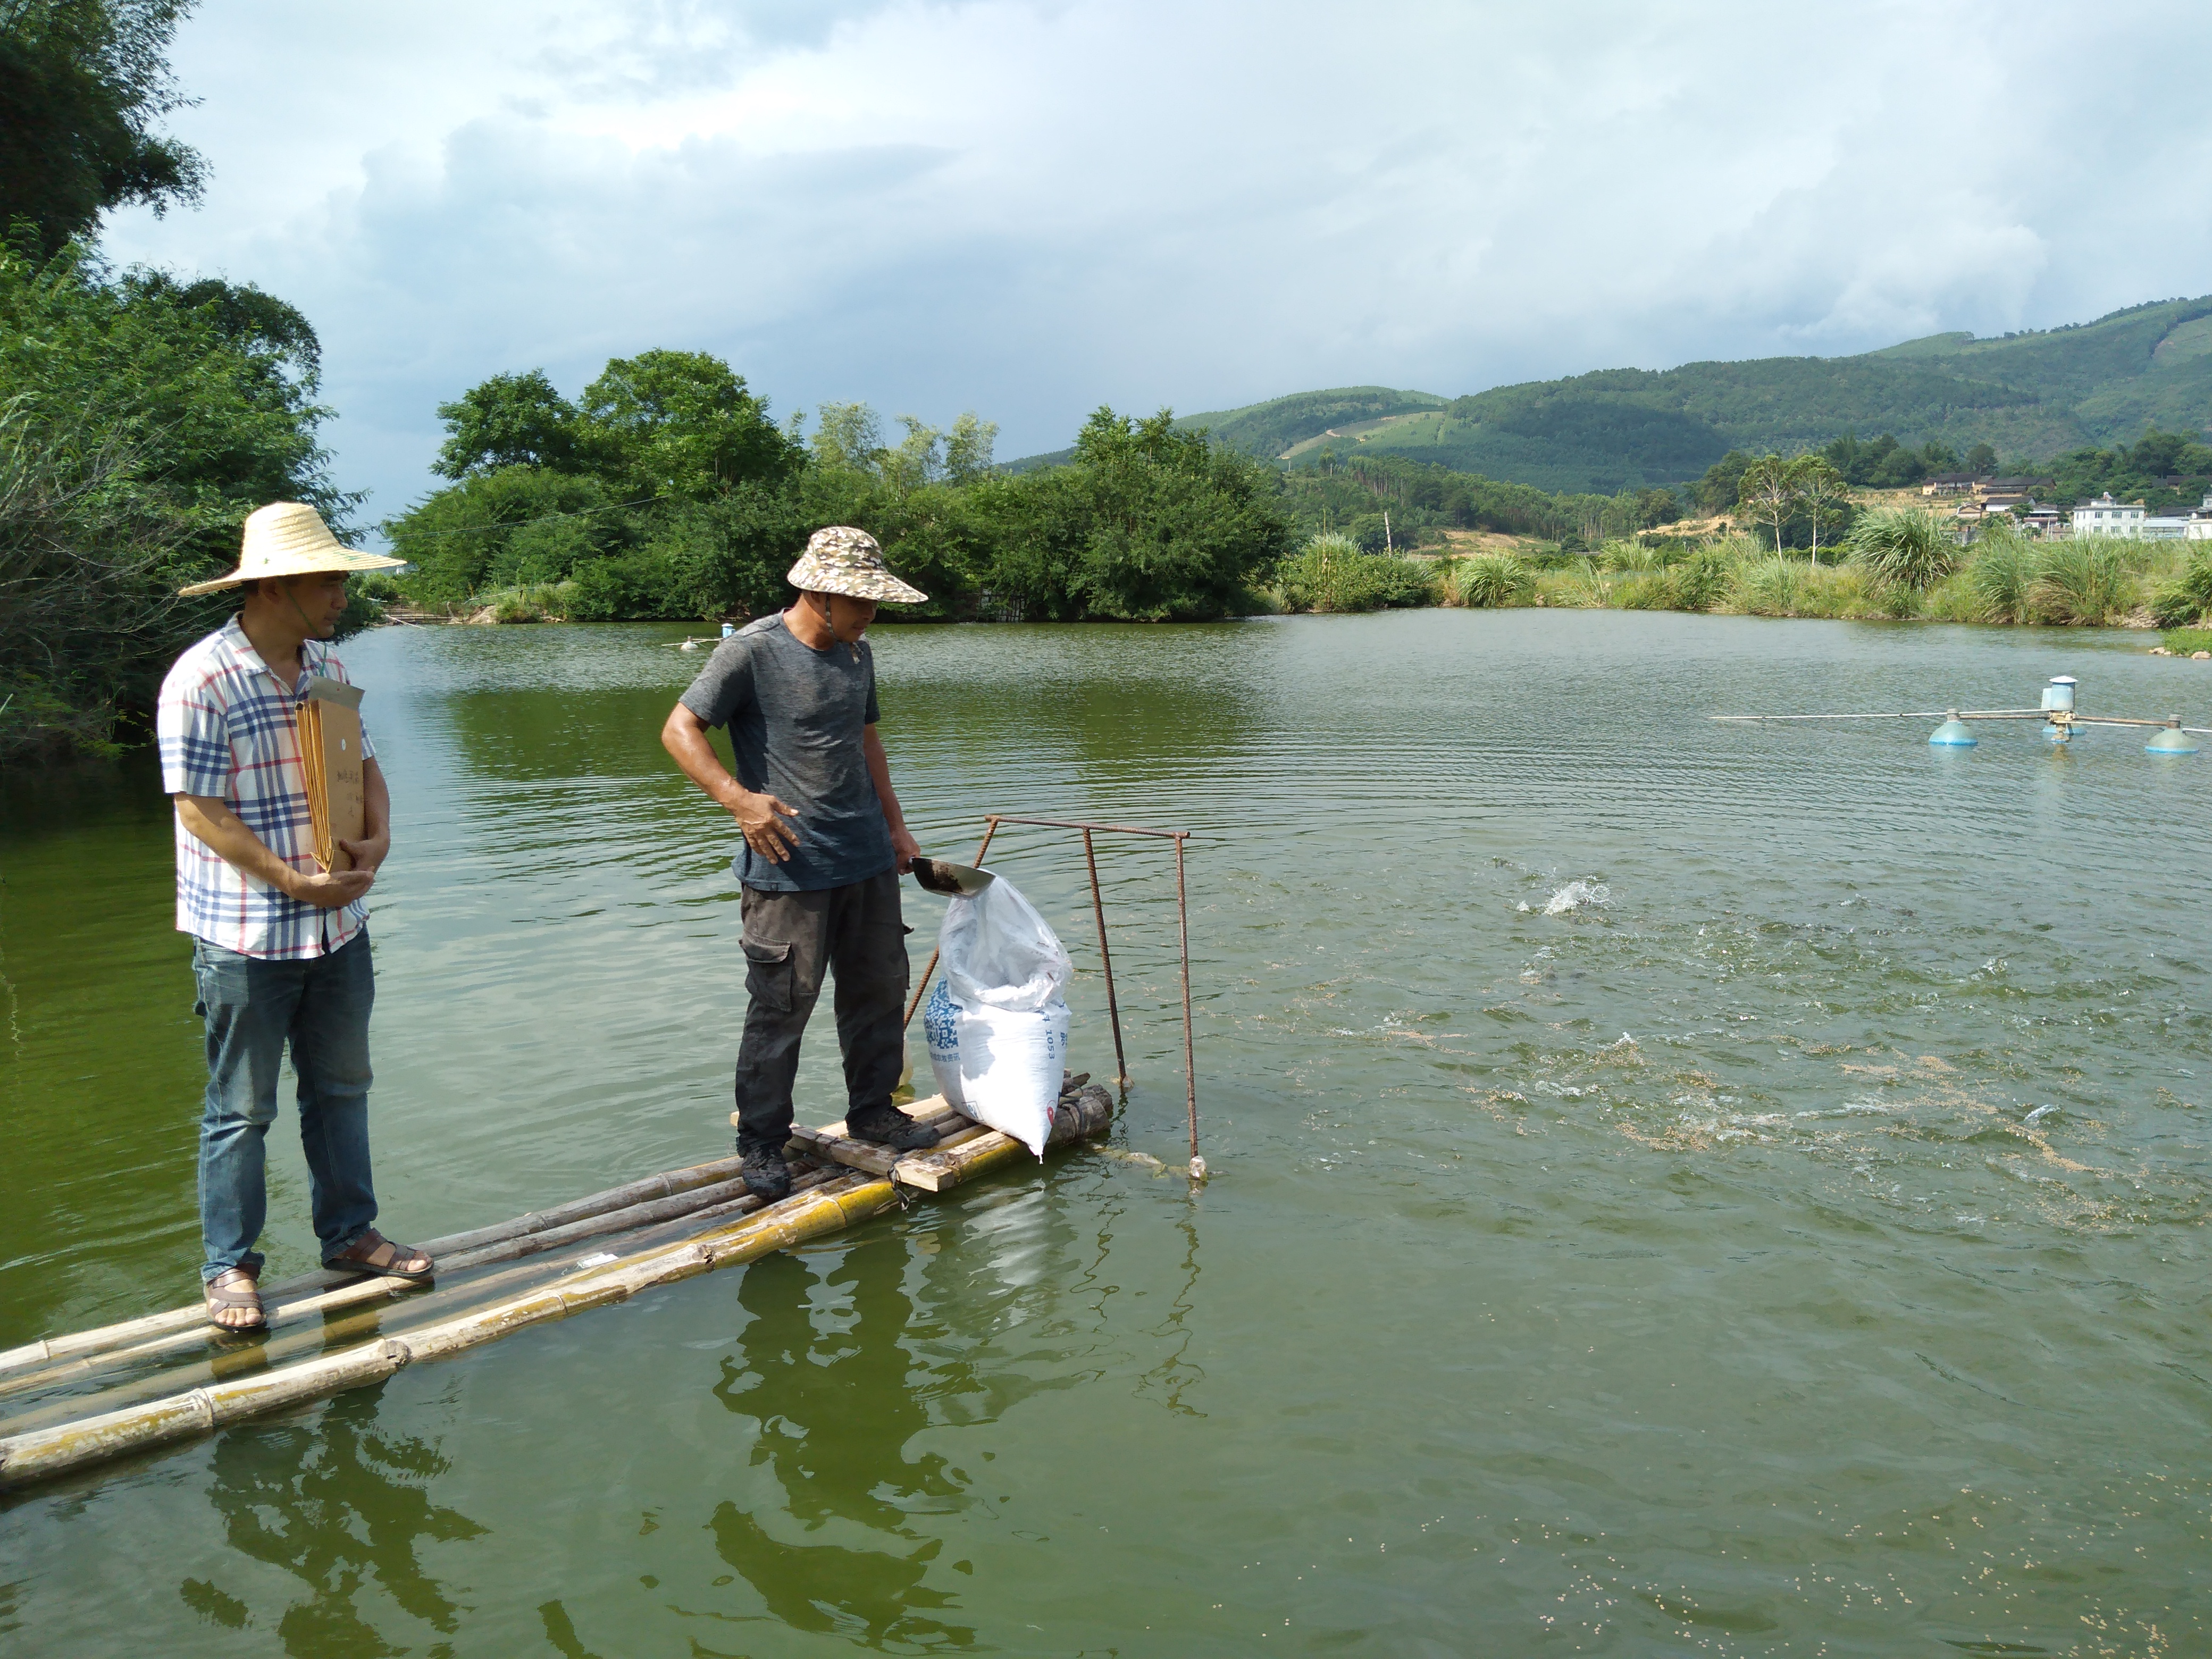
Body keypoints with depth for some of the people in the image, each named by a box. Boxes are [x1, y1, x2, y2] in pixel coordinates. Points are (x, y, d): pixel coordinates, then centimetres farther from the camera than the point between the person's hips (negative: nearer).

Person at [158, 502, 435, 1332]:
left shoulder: (329, 669, 5)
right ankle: (230, 1265, 21)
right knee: (241, 1109, 6)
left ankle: (349, 1233, 32)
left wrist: (378, 838, -7)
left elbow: (363, 764, 13)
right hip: (245, 939, -6)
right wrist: (295, 882, -19)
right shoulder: (201, 681, -16)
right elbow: (200, 808, -16)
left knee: (341, 1089, 17)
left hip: (338, 924, 7)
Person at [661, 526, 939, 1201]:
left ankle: (873, 1109, 32)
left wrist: (895, 824, 22)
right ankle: (761, 1142, 13)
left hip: (867, 858, 7)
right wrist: (739, 799, -22)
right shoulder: (751, 650, -11)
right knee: (780, 1007, -2)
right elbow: (680, 729, -10)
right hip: (789, 866, -7)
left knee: (880, 988, 14)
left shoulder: (857, 654, 11)